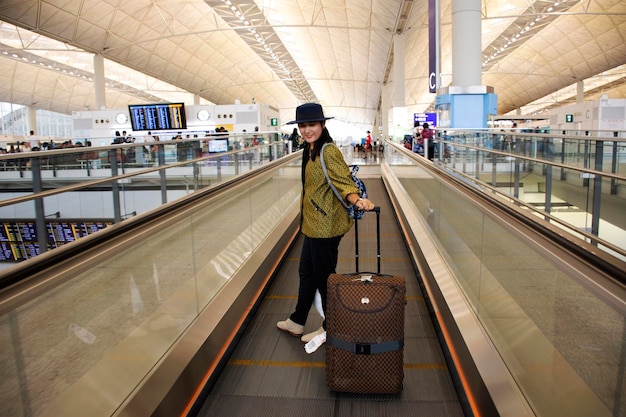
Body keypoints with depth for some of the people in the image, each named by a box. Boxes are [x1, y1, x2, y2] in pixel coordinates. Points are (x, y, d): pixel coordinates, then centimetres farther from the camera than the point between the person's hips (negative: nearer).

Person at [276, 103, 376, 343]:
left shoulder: (328, 151, -18)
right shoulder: (310, 151, 11)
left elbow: (343, 182, -23)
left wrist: (357, 201, -42)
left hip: (325, 226, -10)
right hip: (313, 224, 10)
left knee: (323, 277, 5)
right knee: (306, 272, 21)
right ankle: (296, 322, 38)